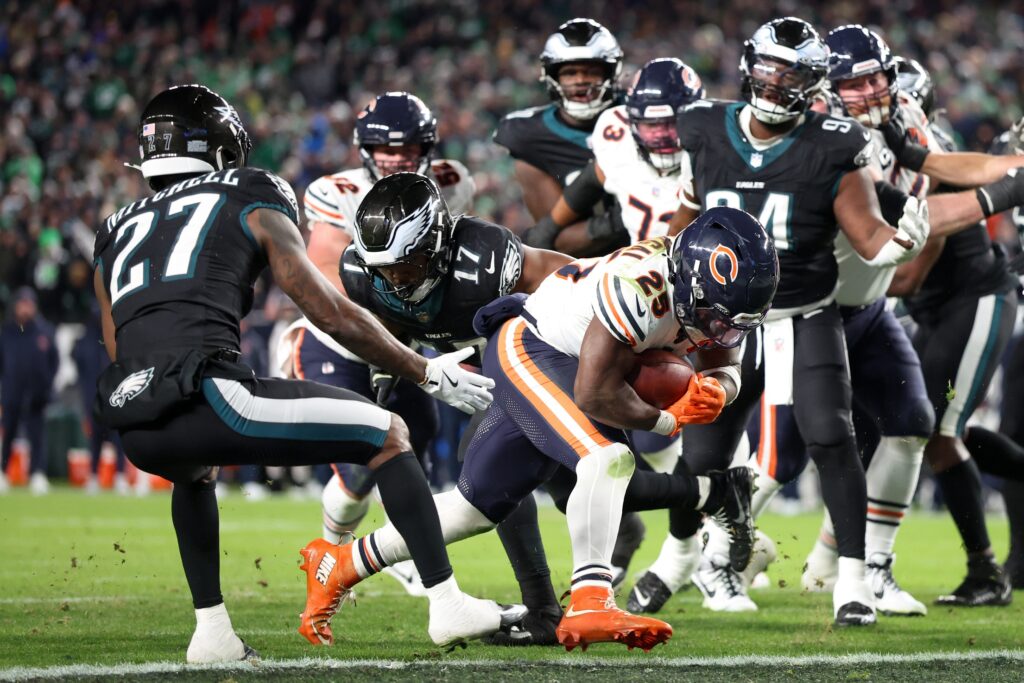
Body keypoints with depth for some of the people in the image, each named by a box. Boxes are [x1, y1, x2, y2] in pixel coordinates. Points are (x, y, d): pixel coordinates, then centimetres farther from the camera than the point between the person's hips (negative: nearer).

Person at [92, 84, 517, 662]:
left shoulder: (117, 233, 29)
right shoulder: (252, 206, 16)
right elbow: (331, 313, 13)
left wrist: (195, 449, 44)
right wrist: (427, 374, 23)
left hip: (137, 433, 5)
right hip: (205, 394, -5)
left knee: (193, 474, 42)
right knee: (388, 435, 12)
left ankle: (212, 631, 32)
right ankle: (448, 603, 7)